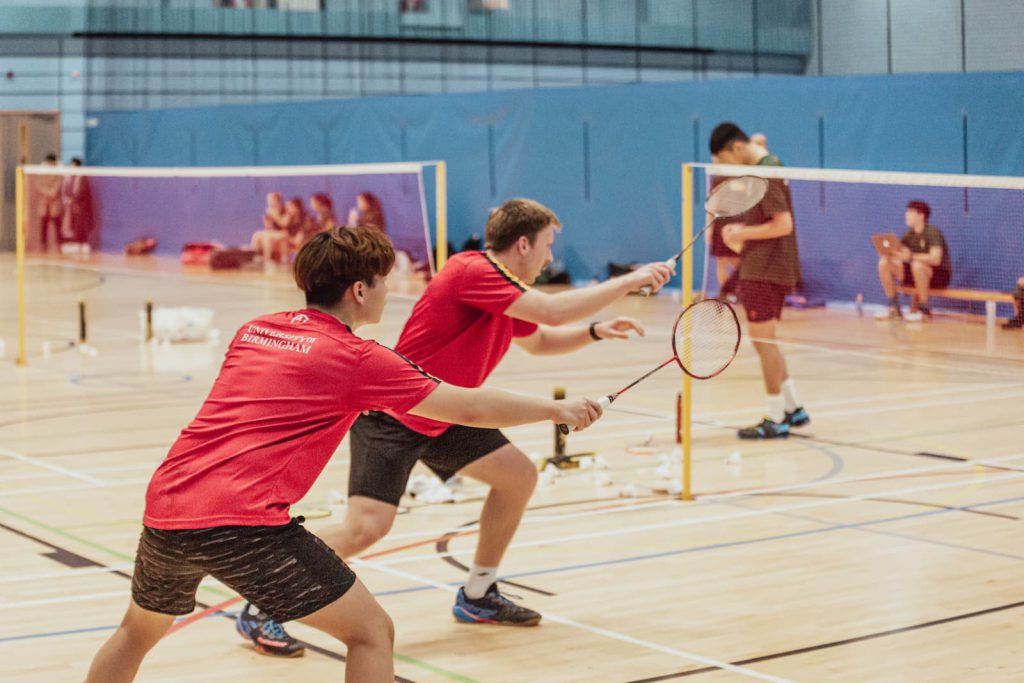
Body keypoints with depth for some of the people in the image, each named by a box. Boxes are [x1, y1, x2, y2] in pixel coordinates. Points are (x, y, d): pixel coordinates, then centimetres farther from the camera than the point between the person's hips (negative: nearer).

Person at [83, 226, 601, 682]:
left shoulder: (253, 330, 18)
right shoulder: (357, 359, 0)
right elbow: (471, 408, 4)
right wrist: (557, 409, 18)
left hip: (164, 505, 7)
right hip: (241, 522, -7)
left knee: (139, 630, 32)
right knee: (372, 633, 5)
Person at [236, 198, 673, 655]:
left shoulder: (505, 292, 8)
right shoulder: (473, 271, -22)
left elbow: (541, 340, 27)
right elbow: (553, 311, -30)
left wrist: (597, 331, 9)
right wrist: (630, 281, -20)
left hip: (441, 418, 10)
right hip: (391, 417, -10)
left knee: (519, 475, 8)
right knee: (366, 527, -19)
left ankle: (477, 596, 20)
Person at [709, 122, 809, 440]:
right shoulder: (770, 165, 12)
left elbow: (783, 224, -23)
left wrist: (743, 233, -14)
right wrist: (741, 236, 8)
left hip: (764, 271, -10)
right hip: (764, 268, 10)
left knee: (763, 340, -3)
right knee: (765, 341, 17)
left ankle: (775, 420, 3)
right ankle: (793, 408, 23)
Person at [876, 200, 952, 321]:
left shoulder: (933, 232, -16)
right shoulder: (910, 234, 6)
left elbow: (935, 259, -29)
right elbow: (898, 253, 5)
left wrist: (911, 256, -37)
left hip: (940, 275, -7)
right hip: (915, 273, 7)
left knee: (917, 265, -40)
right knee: (884, 263, -10)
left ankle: (925, 311, -26)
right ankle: (894, 308, -5)